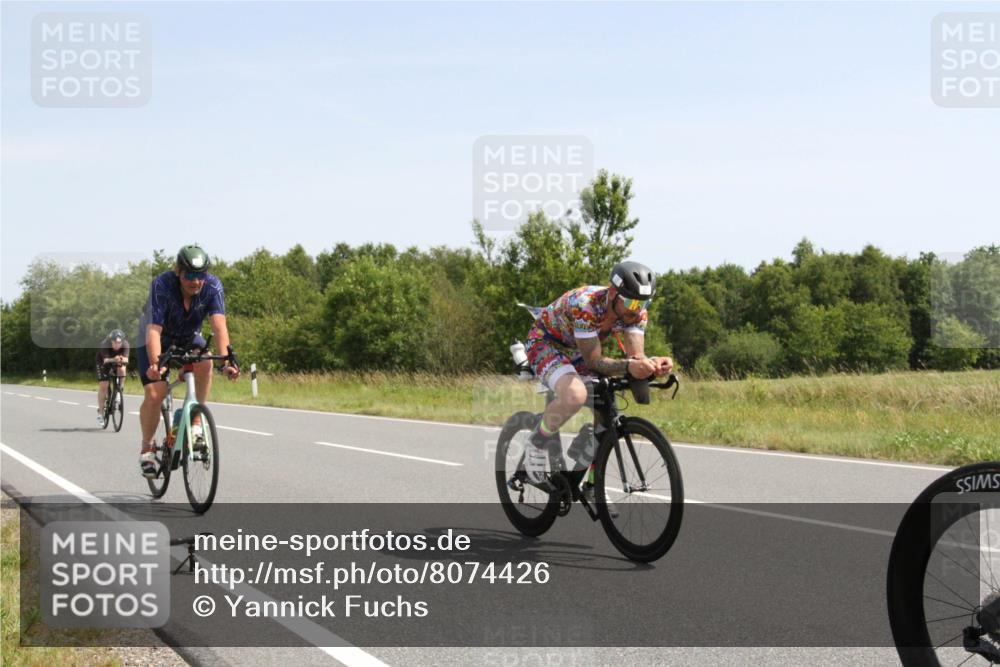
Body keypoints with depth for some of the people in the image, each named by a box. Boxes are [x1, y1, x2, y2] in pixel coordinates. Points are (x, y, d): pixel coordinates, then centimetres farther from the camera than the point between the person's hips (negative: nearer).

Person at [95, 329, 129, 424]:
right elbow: (106, 360, -46)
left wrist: (123, 359, -62)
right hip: (103, 361, -2)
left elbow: (126, 359, -39)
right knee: (103, 386, -11)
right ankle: (100, 412, -1)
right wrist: (113, 359, -67)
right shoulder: (105, 344, -35)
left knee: (122, 370, -32)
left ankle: (120, 390, -10)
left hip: (117, 362, 2)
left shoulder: (125, 344, -29)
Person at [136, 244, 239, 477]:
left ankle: (196, 422, -15)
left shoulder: (212, 286, -27)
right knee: (154, 395, -16)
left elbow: (219, 325, -36)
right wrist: (155, 364, -56)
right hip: (159, 339, -2)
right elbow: (154, 330, -41)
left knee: (205, 363, -30)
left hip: (188, 337, 2)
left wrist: (226, 361, -51)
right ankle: (148, 448, 6)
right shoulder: (162, 285, -33)